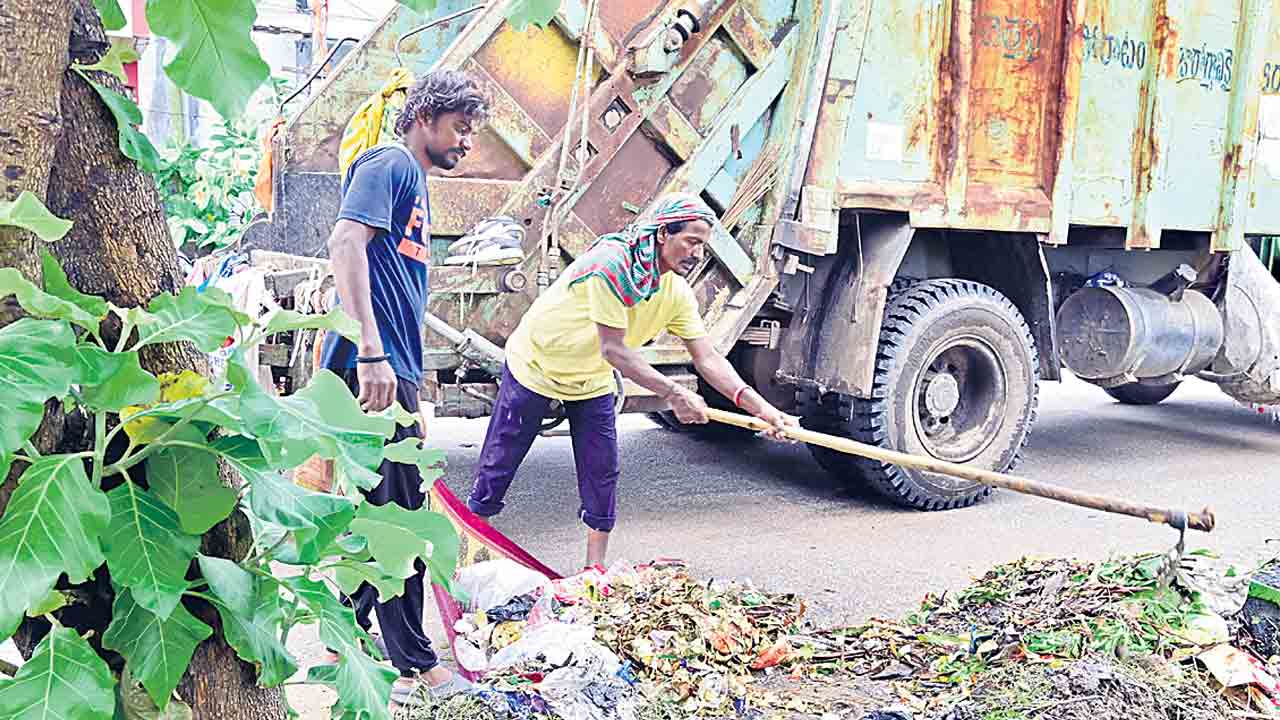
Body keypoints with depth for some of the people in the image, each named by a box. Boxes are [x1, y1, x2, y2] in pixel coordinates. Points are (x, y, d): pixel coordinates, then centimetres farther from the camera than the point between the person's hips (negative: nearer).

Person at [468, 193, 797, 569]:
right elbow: (613, 351, -33)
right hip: (536, 364, -6)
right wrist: (673, 392, -36)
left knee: (602, 473, 0)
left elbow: (708, 359, -14)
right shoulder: (611, 263, -33)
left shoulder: (678, 294, -12)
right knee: (499, 461, 2)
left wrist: (762, 408, -26)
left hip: (592, 381, 6)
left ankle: (595, 570, 11)